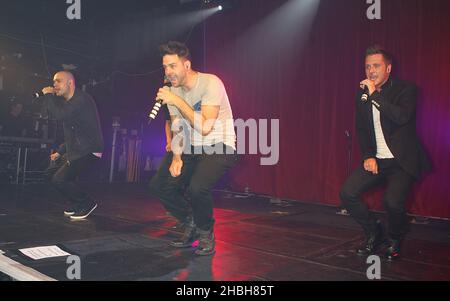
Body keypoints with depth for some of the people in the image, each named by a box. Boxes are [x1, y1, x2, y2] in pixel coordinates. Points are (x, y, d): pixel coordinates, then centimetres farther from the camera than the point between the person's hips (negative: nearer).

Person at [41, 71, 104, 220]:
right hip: (75, 150, 10)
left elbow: (58, 115, -30)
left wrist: (48, 95, -15)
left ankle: (88, 203, 1)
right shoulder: (67, 102, 18)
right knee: (55, 173, 17)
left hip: (88, 151, -10)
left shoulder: (82, 99, -15)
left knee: (59, 179, -17)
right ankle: (78, 204, 25)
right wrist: (60, 152, 23)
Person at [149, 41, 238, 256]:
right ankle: (191, 224, 18)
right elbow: (177, 129, 10)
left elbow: (205, 127, -28)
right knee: (158, 185, -5)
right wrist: (176, 156, -7)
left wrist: (177, 101, -25)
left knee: (196, 189, -30)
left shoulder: (211, 83, -18)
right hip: (191, 148, 7)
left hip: (219, 147, -7)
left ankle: (206, 232, 1)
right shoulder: (173, 91, 4)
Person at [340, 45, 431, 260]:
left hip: (402, 160, -5)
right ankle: (374, 234, 15)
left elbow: (402, 117, -26)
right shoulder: (362, 94, 8)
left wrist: (375, 95, -25)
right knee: (347, 193, -10)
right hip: (375, 159, 5)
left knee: (393, 202, -24)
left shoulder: (406, 89, -7)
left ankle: (395, 240, 11)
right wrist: (368, 156, 0)